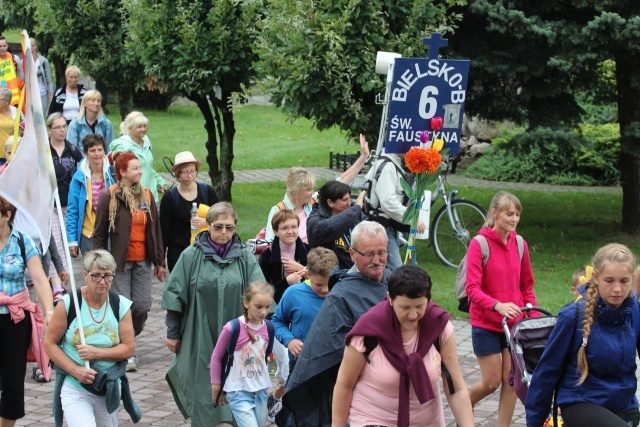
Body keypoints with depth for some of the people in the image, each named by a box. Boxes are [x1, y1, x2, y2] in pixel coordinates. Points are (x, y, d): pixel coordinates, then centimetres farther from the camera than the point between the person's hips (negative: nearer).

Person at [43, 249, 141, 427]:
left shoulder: (121, 305, -2)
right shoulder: (68, 304, -9)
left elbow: (128, 348, -3)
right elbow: (49, 343, -6)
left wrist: (96, 353, -18)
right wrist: (75, 370, -17)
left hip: (109, 388, 3)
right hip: (74, 387, -3)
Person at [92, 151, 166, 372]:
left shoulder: (146, 196, 10)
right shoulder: (109, 198, -6)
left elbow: (155, 230, 14)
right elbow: (99, 233, -3)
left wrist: (159, 261, 13)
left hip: (142, 261, 5)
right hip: (120, 262, -5)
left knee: (142, 306, 2)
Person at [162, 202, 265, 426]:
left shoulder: (246, 259, 2)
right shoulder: (191, 256, -2)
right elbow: (175, 295, 1)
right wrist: (173, 333, 2)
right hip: (200, 340, -1)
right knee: (202, 392, 5)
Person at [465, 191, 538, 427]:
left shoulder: (520, 244, 3)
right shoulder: (479, 244, -11)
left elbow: (527, 286, 11)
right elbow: (472, 288, -18)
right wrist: (498, 305, -33)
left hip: (515, 323, 4)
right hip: (486, 324, -4)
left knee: (511, 380, 2)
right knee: (492, 382, 1)